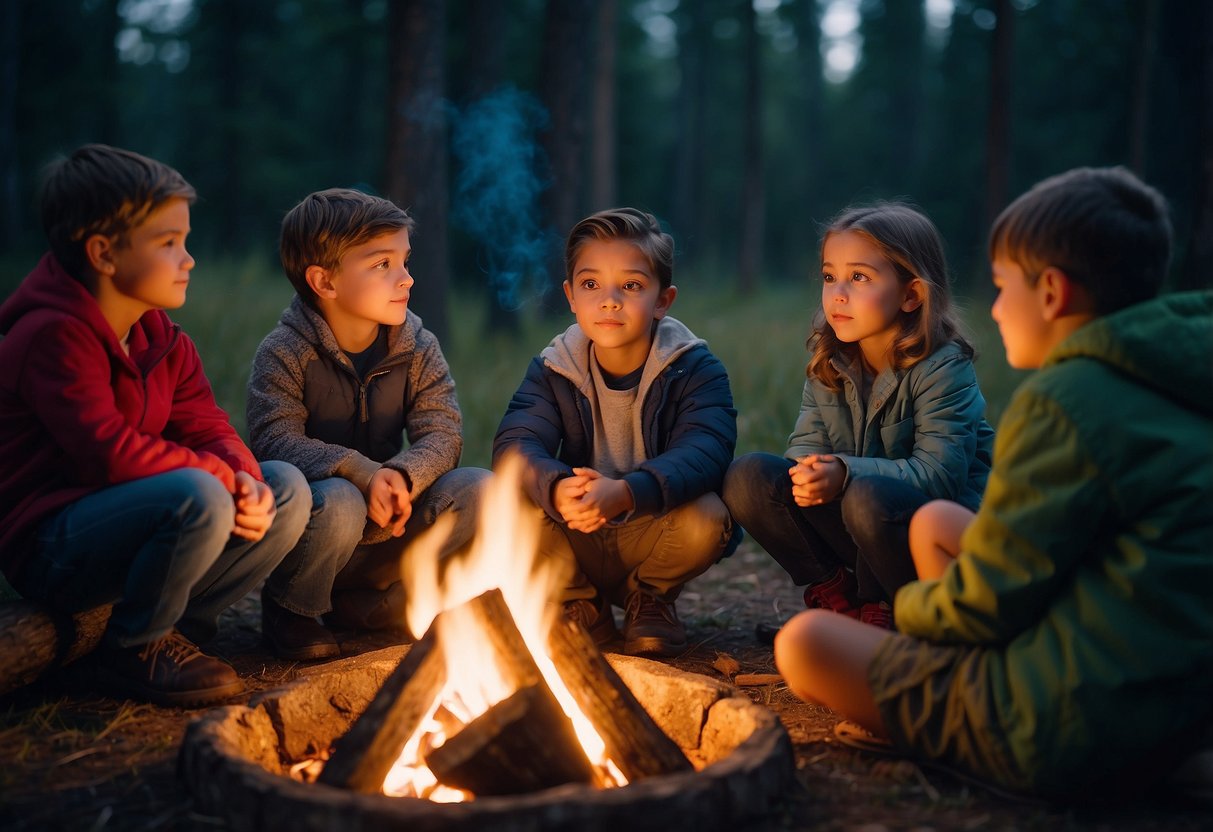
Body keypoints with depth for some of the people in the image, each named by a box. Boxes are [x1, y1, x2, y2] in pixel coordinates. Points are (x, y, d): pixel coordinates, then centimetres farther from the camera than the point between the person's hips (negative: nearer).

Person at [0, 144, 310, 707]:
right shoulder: (55, 334, -19)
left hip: (122, 523, 8)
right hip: (51, 549, -8)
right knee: (199, 498, -35)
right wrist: (222, 477, -21)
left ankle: (179, 623, 1)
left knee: (287, 490, -4)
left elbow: (206, 427, 5)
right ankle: (134, 648, -10)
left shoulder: (163, 340, 9)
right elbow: (111, 453, -29)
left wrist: (243, 477, -18)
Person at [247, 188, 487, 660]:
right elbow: (275, 442, -24)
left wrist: (403, 475, -31)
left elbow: (442, 432, -9)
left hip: (385, 533, 5)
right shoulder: (283, 354, -13)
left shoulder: (418, 348, 0)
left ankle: (369, 605, -1)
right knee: (338, 502, -38)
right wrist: (362, 474, -37)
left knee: (479, 490, -18)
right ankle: (288, 609, -4)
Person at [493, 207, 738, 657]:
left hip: (652, 533, -1)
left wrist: (625, 493, -46)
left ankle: (650, 598, 3)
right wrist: (555, 488, -43)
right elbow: (515, 444, -18)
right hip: (576, 548, 2)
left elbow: (704, 452, -27)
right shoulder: (552, 369, -3)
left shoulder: (695, 368, -10)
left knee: (706, 518, -32)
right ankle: (582, 605, 5)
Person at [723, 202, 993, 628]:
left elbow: (940, 474, -26)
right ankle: (841, 598, 0)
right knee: (748, 477, -14)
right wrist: (807, 472, -26)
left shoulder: (942, 367, -17)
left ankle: (887, 615, -8)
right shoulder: (829, 363, 2)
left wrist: (846, 473, -37)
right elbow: (806, 444, -1)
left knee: (868, 498, -38)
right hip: (866, 527, 6)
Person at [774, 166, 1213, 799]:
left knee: (805, 643, -4)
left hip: (1070, 734, -10)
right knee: (935, 522, 19)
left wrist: (914, 605, 5)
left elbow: (989, 600, -17)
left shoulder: (1064, 400, -20)